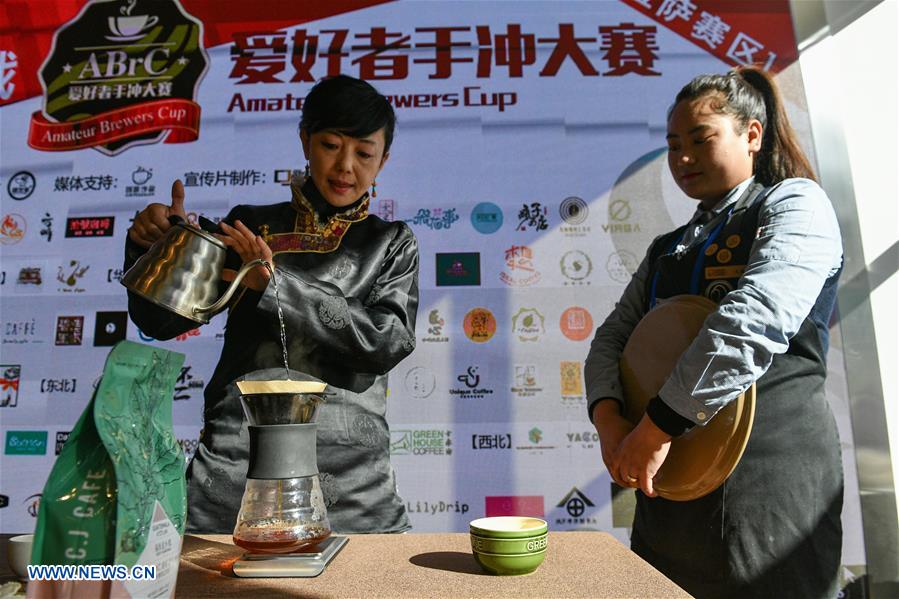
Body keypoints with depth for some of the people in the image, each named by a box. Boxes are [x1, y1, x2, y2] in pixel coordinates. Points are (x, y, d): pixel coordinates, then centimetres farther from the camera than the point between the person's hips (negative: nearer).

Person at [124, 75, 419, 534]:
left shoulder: (392, 243, 7)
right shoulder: (249, 225, 9)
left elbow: (389, 342, -10)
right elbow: (161, 320, 10)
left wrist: (277, 285, -16)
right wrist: (156, 247, -9)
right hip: (233, 466, 1)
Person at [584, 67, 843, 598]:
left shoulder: (795, 205, -2)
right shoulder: (669, 251, 18)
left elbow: (753, 322, -20)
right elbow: (612, 337, 9)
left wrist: (656, 429, -21)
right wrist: (609, 419, -10)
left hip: (770, 471, -6)